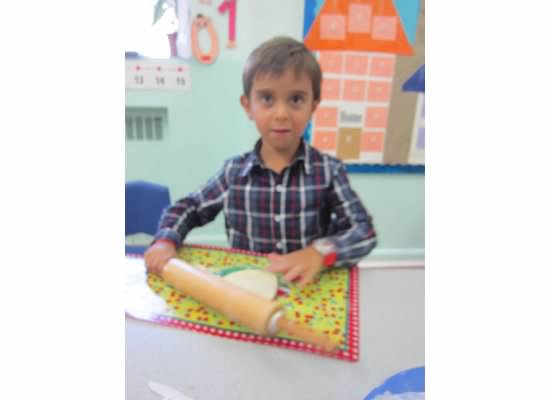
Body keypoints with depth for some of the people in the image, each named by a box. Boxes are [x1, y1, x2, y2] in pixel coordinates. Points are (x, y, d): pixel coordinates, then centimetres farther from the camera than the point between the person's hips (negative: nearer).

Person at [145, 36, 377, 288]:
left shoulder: (329, 171, -8)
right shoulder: (234, 172, -3)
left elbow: (364, 231, -8)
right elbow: (186, 209, 9)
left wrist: (320, 253, -25)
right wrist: (165, 242, -9)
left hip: (307, 292, 0)